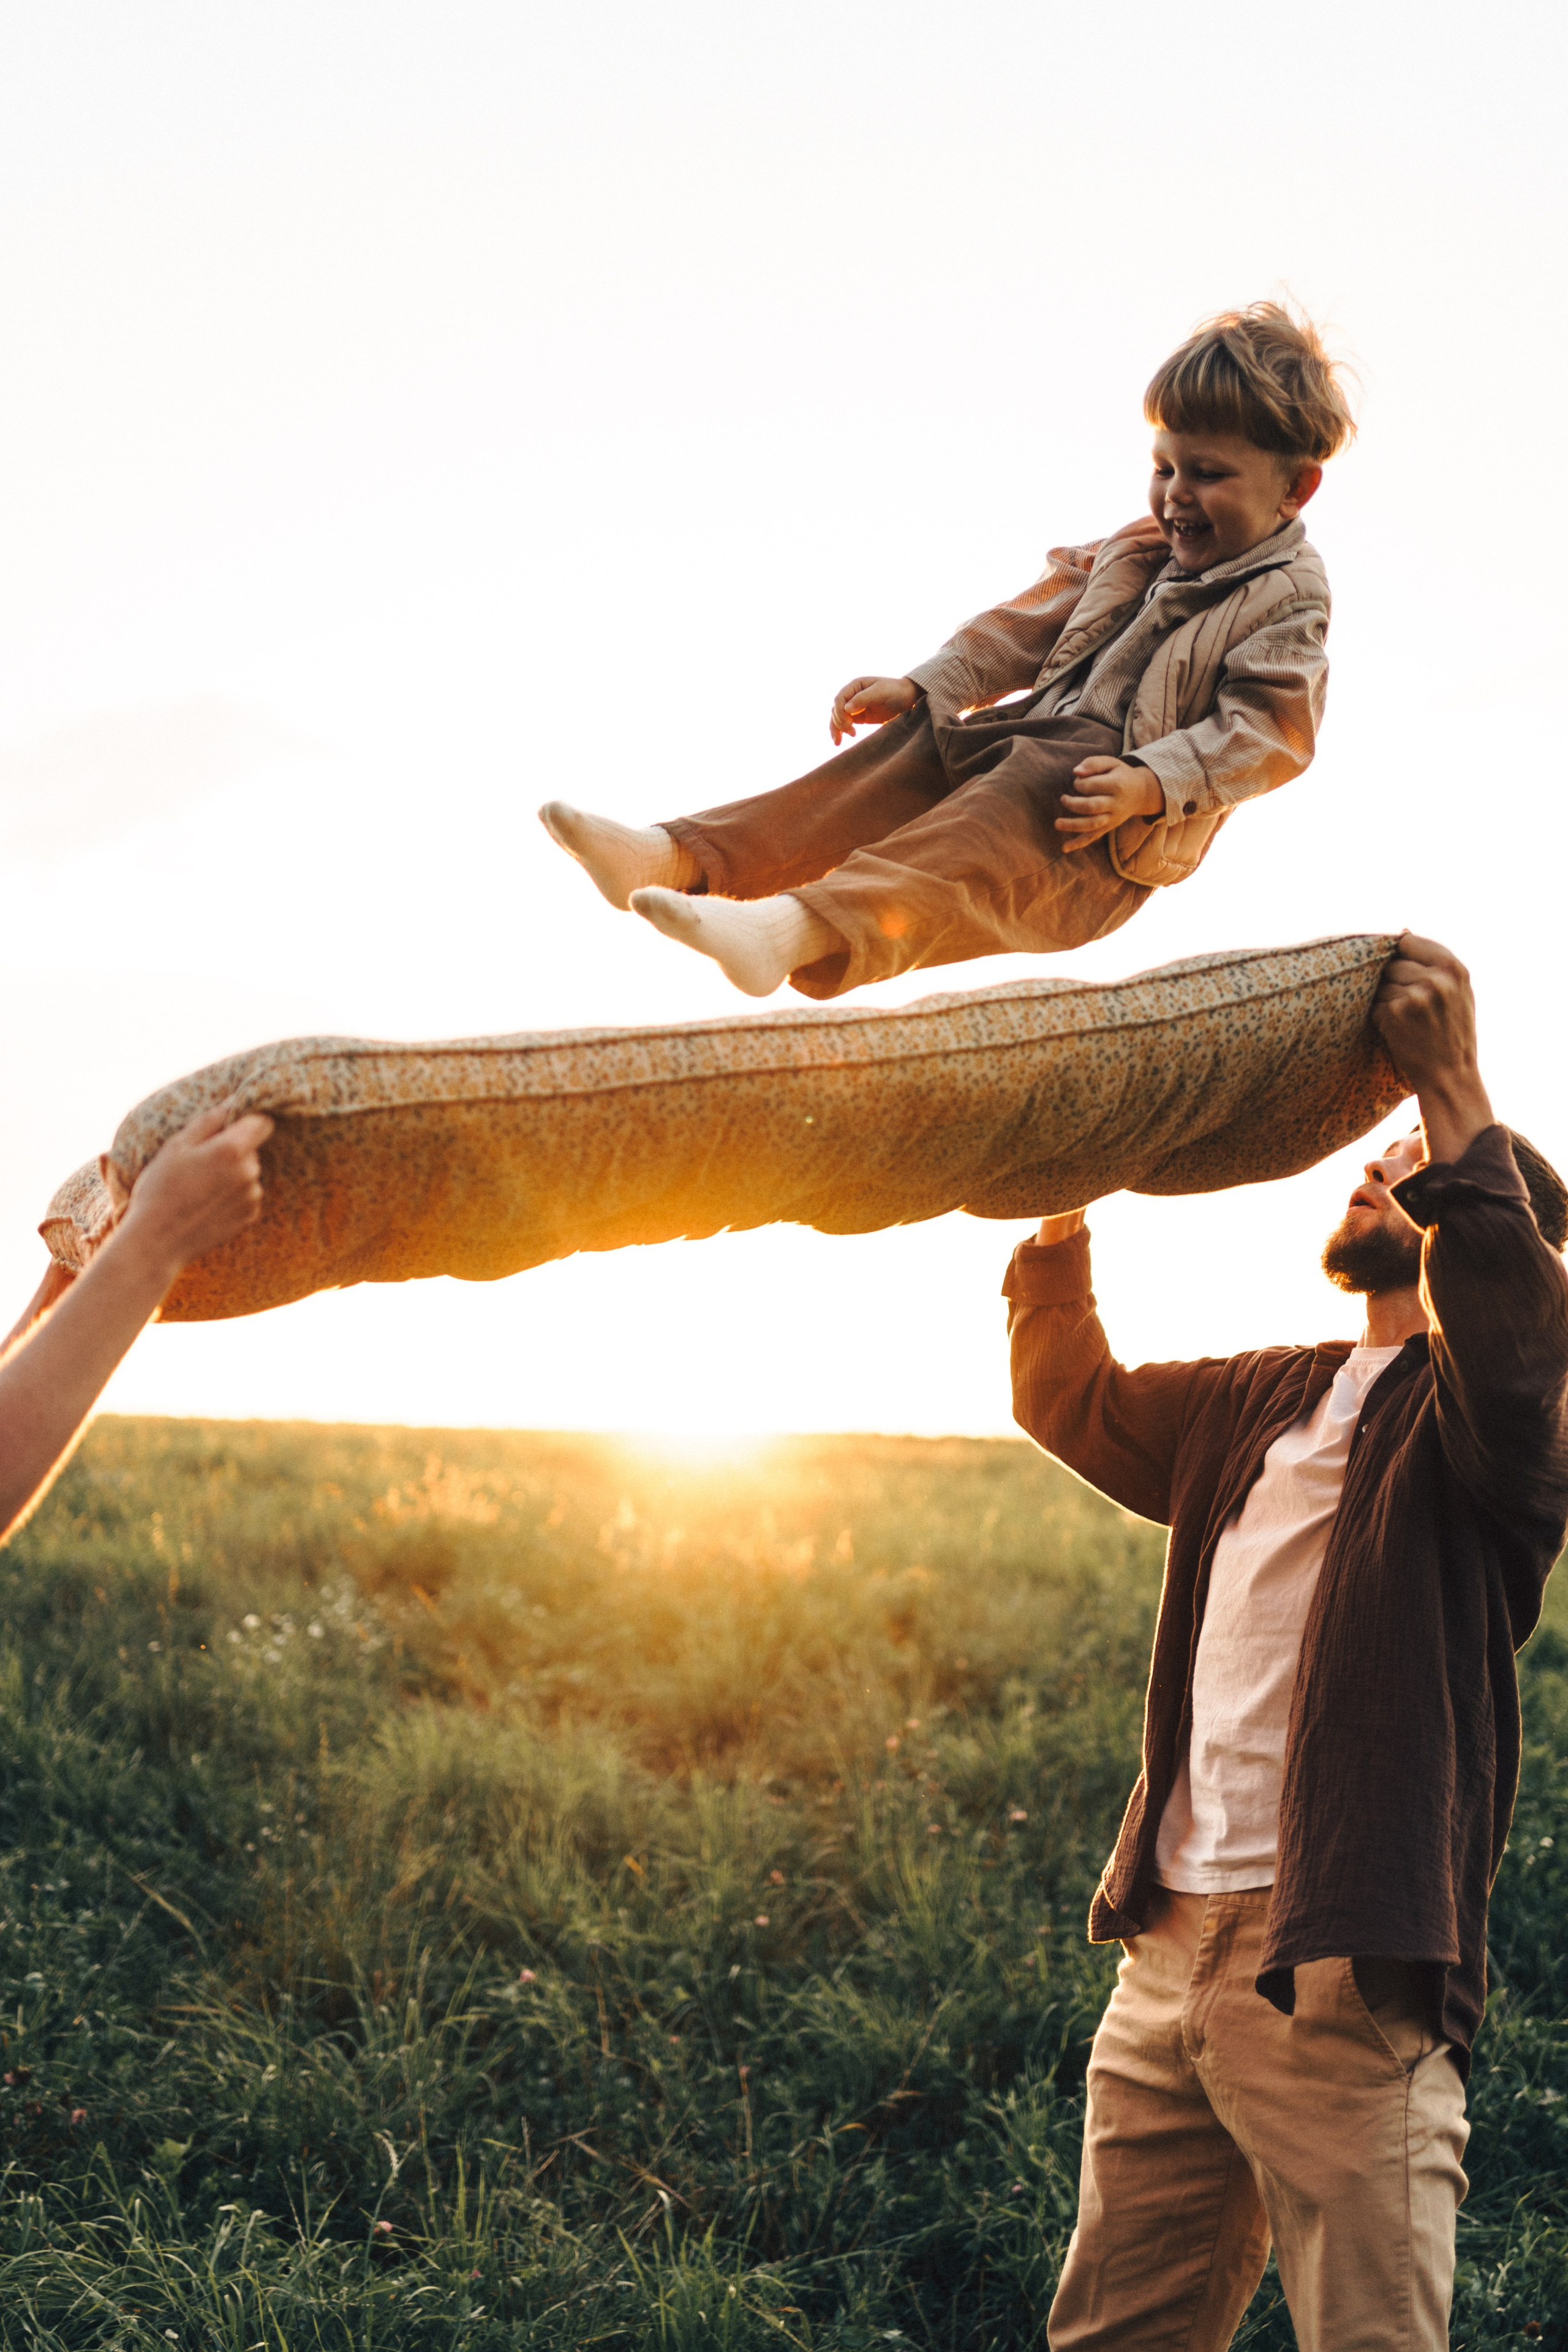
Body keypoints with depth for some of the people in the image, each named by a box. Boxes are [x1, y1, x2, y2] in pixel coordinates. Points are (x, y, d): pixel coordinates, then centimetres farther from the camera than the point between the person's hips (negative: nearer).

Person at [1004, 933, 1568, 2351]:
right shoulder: (1263, 1406, 21)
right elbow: (1074, 1404, 32)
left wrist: (1453, 1088, -23)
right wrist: (1057, 1224, 18)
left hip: (1346, 1972, -7)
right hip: (1171, 1950, 7)